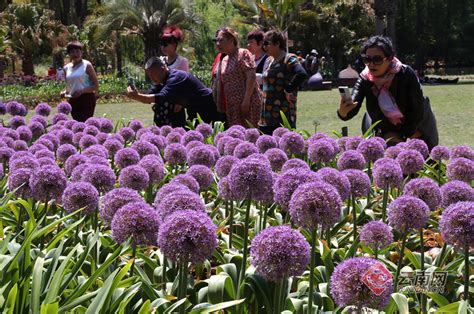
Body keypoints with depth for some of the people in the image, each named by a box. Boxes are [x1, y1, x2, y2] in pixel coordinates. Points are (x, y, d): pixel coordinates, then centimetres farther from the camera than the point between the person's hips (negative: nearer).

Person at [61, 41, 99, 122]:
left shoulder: (87, 65, -2)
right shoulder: (67, 68, 12)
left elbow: (96, 86, -5)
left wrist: (82, 90, -18)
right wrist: (64, 92, 2)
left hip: (86, 100, -5)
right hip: (73, 101, 5)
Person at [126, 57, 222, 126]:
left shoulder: (176, 77, -27)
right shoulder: (162, 81, 4)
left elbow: (162, 97, -40)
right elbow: (150, 95, -3)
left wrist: (137, 96, -46)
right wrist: (136, 94, -24)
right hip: (194, 110, 9)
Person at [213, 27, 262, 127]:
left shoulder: (243, 54, -6)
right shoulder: (223, 61, 18)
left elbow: (251, 77, -15)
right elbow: (220, 83, 21)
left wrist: (246, 100, -21)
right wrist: (220, 105, 13)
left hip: (247, 103, -8)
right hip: (231, 105, 8)